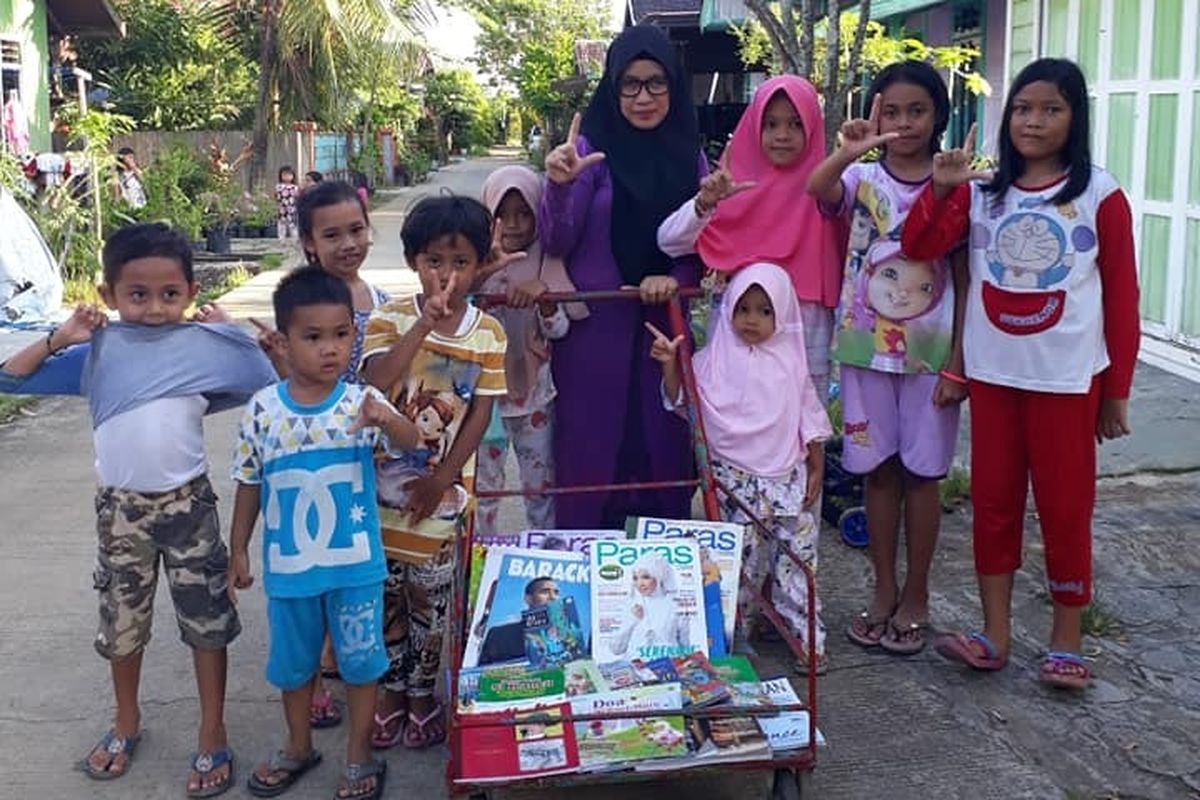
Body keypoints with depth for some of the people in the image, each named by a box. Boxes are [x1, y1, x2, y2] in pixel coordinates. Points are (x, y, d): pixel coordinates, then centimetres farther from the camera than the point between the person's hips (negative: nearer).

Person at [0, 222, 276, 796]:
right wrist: (58, 340, -9)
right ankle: (126, 723, 40)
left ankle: (213, 739, 22)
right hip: (119, 508, 2)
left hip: (187, 503, -1)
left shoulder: (207, 346, -5)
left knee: (206, 620, 6)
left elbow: (276, 389, 2)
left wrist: (264, 344, -9)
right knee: (122, 619, 17)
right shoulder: (97, 351, -2)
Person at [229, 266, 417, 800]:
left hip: (356, 565, -2)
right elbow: (249, 486, 3)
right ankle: (298, 747, 43)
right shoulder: (262, 410, -7)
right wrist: (238, 551, 8)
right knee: (293, 662, 20)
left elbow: (409, 441, -28)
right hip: (288, 566, 2)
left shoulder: (363, 403, -12)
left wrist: (386, 421, -50)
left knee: (361, 659, 12)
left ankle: (360, 753, 33)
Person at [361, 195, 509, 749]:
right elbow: (374, 387, -22)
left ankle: (423, 693, 30)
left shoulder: (488, 333, -4)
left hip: (444, 491, 0)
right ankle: (391, 691, 31)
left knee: (432, 598, 10)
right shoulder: (391, 318, -6)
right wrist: (424, 325, -28)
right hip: (386, 483, 0)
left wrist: (443, 478, -10)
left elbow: (481, 413, -4)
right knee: (386, 594, 12)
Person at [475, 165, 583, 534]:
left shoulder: (547, 265, -3)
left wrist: (544, 296, -26)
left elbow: (559, 329, -5)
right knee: (483, 482, 9)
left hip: (534, 388, 1)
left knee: (542, 479, 14)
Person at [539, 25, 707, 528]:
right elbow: (556, 243, -11)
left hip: (663, 325, 4)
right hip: (594, 325, -3)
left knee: (665, 448, 10)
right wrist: (559, 185, -29)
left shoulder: (688, 155, 5)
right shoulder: (592, 146, -6)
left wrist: (675, 278, -12)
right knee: (592, 453, 1)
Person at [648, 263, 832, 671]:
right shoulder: (716, 359, 0)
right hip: (735, 479, -2)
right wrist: (670, 364, -18)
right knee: (740, 557, 3)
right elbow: (680, 400, -2)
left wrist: (816, 470, 6)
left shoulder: (790, 361, 5)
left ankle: (807, 637, 13)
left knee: (798, 555, 3)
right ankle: (734, 634, 18)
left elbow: (810, 420, 9)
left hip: (787, 477, 2)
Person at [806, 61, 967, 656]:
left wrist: (958, 362, -5)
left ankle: (916, 597, 20)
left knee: (921, 472, 6)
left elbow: (965, 281, 0)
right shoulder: (860, 179, 1)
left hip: (931, 352, -1)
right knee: (879, 470, 9)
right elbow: (816, 189, -23)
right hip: (866, 347, 1)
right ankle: (884, 592, 22)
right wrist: (846, 153, -43)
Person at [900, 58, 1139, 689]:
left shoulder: (1099, 193, -3)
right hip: (993, 374, 3)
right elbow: (918, 247, -3)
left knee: (1065, 506, 5)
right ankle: (995, 633, 20)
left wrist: (1117, 390, -1)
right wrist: (939, 190, -20)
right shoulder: (981, 190, 6)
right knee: (992, 500, 9)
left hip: (1067, 378, -3)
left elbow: (1122, 293, -1)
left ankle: (1067, 641, 19)